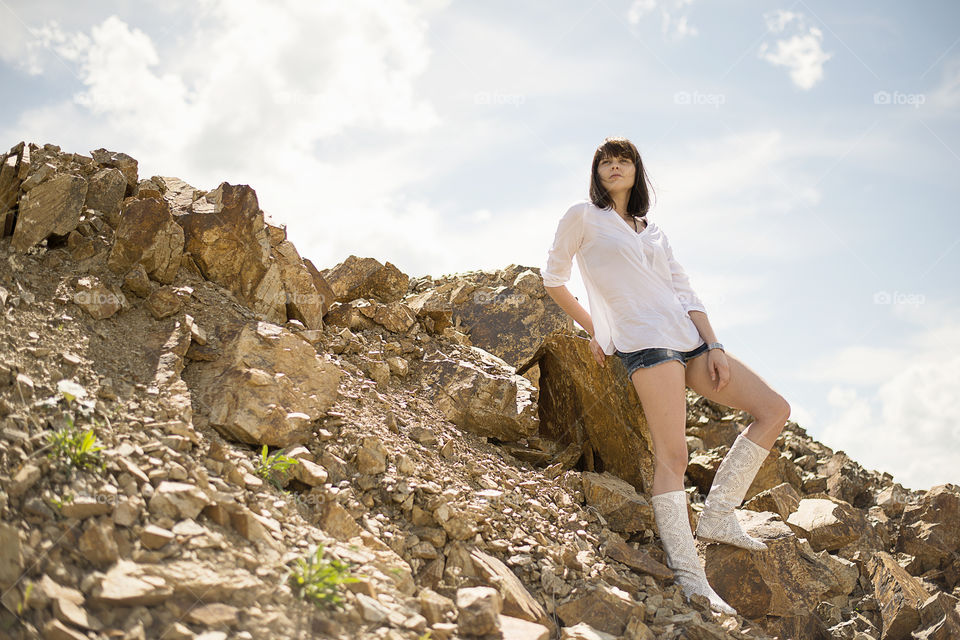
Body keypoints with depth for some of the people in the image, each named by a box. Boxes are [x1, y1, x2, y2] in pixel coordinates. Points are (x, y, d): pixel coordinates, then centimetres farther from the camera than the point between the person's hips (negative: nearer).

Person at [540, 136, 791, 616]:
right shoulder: (583, 217, 10)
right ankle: (689, 579, -21)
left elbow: (685, 293, 17)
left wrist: (713, 347, 5)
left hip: (687, 338, 7)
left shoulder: (654, 232, 24)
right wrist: (592, 328, 11)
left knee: (774, 409, 0)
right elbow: (553, 279, 12)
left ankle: (716, 516, 1)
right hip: (644, 340, -7)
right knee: (673, 455, -19)